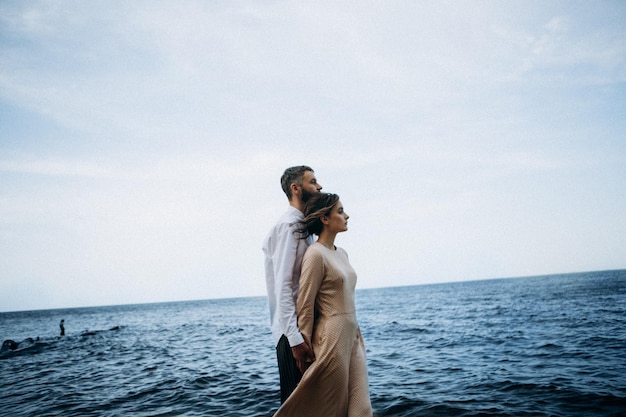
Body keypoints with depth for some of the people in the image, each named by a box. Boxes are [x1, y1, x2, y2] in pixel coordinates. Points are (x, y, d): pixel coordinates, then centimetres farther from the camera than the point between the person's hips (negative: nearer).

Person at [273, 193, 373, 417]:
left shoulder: (341, 253, 12)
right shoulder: (315, 254, -14)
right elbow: (305, 306, -13)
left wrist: (356, 335, 17)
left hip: (352, 336, 8)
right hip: (331, 338, -8)